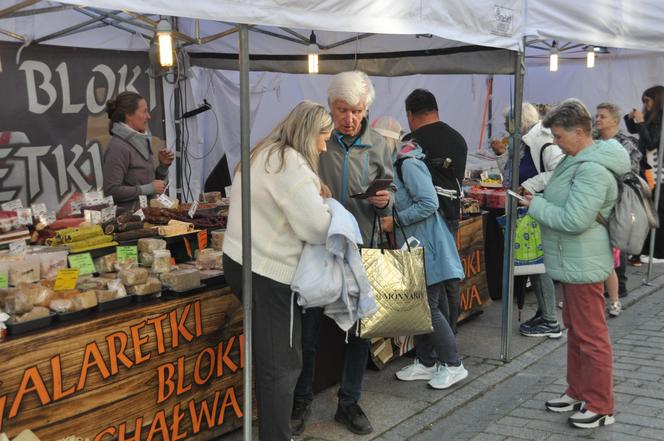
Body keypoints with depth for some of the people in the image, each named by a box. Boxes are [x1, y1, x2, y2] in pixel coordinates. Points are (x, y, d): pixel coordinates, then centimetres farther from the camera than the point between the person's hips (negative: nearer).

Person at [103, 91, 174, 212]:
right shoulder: (118, 147, -11)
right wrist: (150, 188, -15)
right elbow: (112, 191, -19)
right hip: (127, 215, -8)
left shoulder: (141, 140, 14)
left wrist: (163, 165, 5)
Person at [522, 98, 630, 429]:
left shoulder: (593, 170, -24)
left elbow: (574, 220, -28)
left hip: (583, 264, -11)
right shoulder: (578, 159, 10)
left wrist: (536, 206, -16)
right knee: (574, 329, 20)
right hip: (573, 262, 11)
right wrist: (540, 200, 4)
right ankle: (578, 392, 34)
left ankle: (600, 407, 12)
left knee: (591, 335, 0)